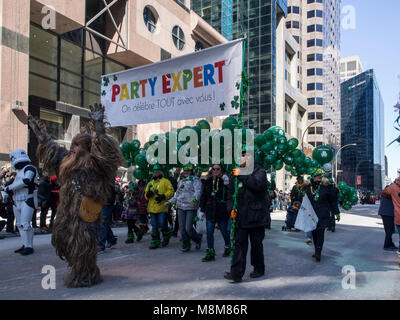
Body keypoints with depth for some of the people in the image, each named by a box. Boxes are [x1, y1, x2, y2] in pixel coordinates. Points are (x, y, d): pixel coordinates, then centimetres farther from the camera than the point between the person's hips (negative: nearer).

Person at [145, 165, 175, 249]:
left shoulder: (165, 181, 1)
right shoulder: (150, 183, 19)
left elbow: (171, 191, -7)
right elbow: (146, 195, 21)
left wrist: (163, 196, -20)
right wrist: (147, 194, -3)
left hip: (162, 207, -5)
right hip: (152, 208, 5)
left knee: (162, 224, -7)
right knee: (154, 226, 7)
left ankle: (166, 236, 21)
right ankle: (155, 242, 15)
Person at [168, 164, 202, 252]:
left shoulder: (195, 180, -2)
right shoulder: (181, 181, 20)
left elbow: (198, 191, -17)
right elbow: (177, 194, 27)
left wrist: (194, 199, -35)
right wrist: (170, 202, 19)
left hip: (191, 207, -6)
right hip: (180, 207, 6)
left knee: (188, 228, -9)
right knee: (182, 228, 4)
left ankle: (197, 239, 19)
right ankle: (186, 245, 19)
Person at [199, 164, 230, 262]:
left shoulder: (225, 181, -3)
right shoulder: (208, 181, 7)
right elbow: (203, 196, 11)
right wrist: (202, 209, 6)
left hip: (222, 210, -2)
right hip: (210, 210, 3)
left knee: (224, 230, 11)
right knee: (209, 232, -1)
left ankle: (228, 247, 36)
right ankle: (210, 253, 6)